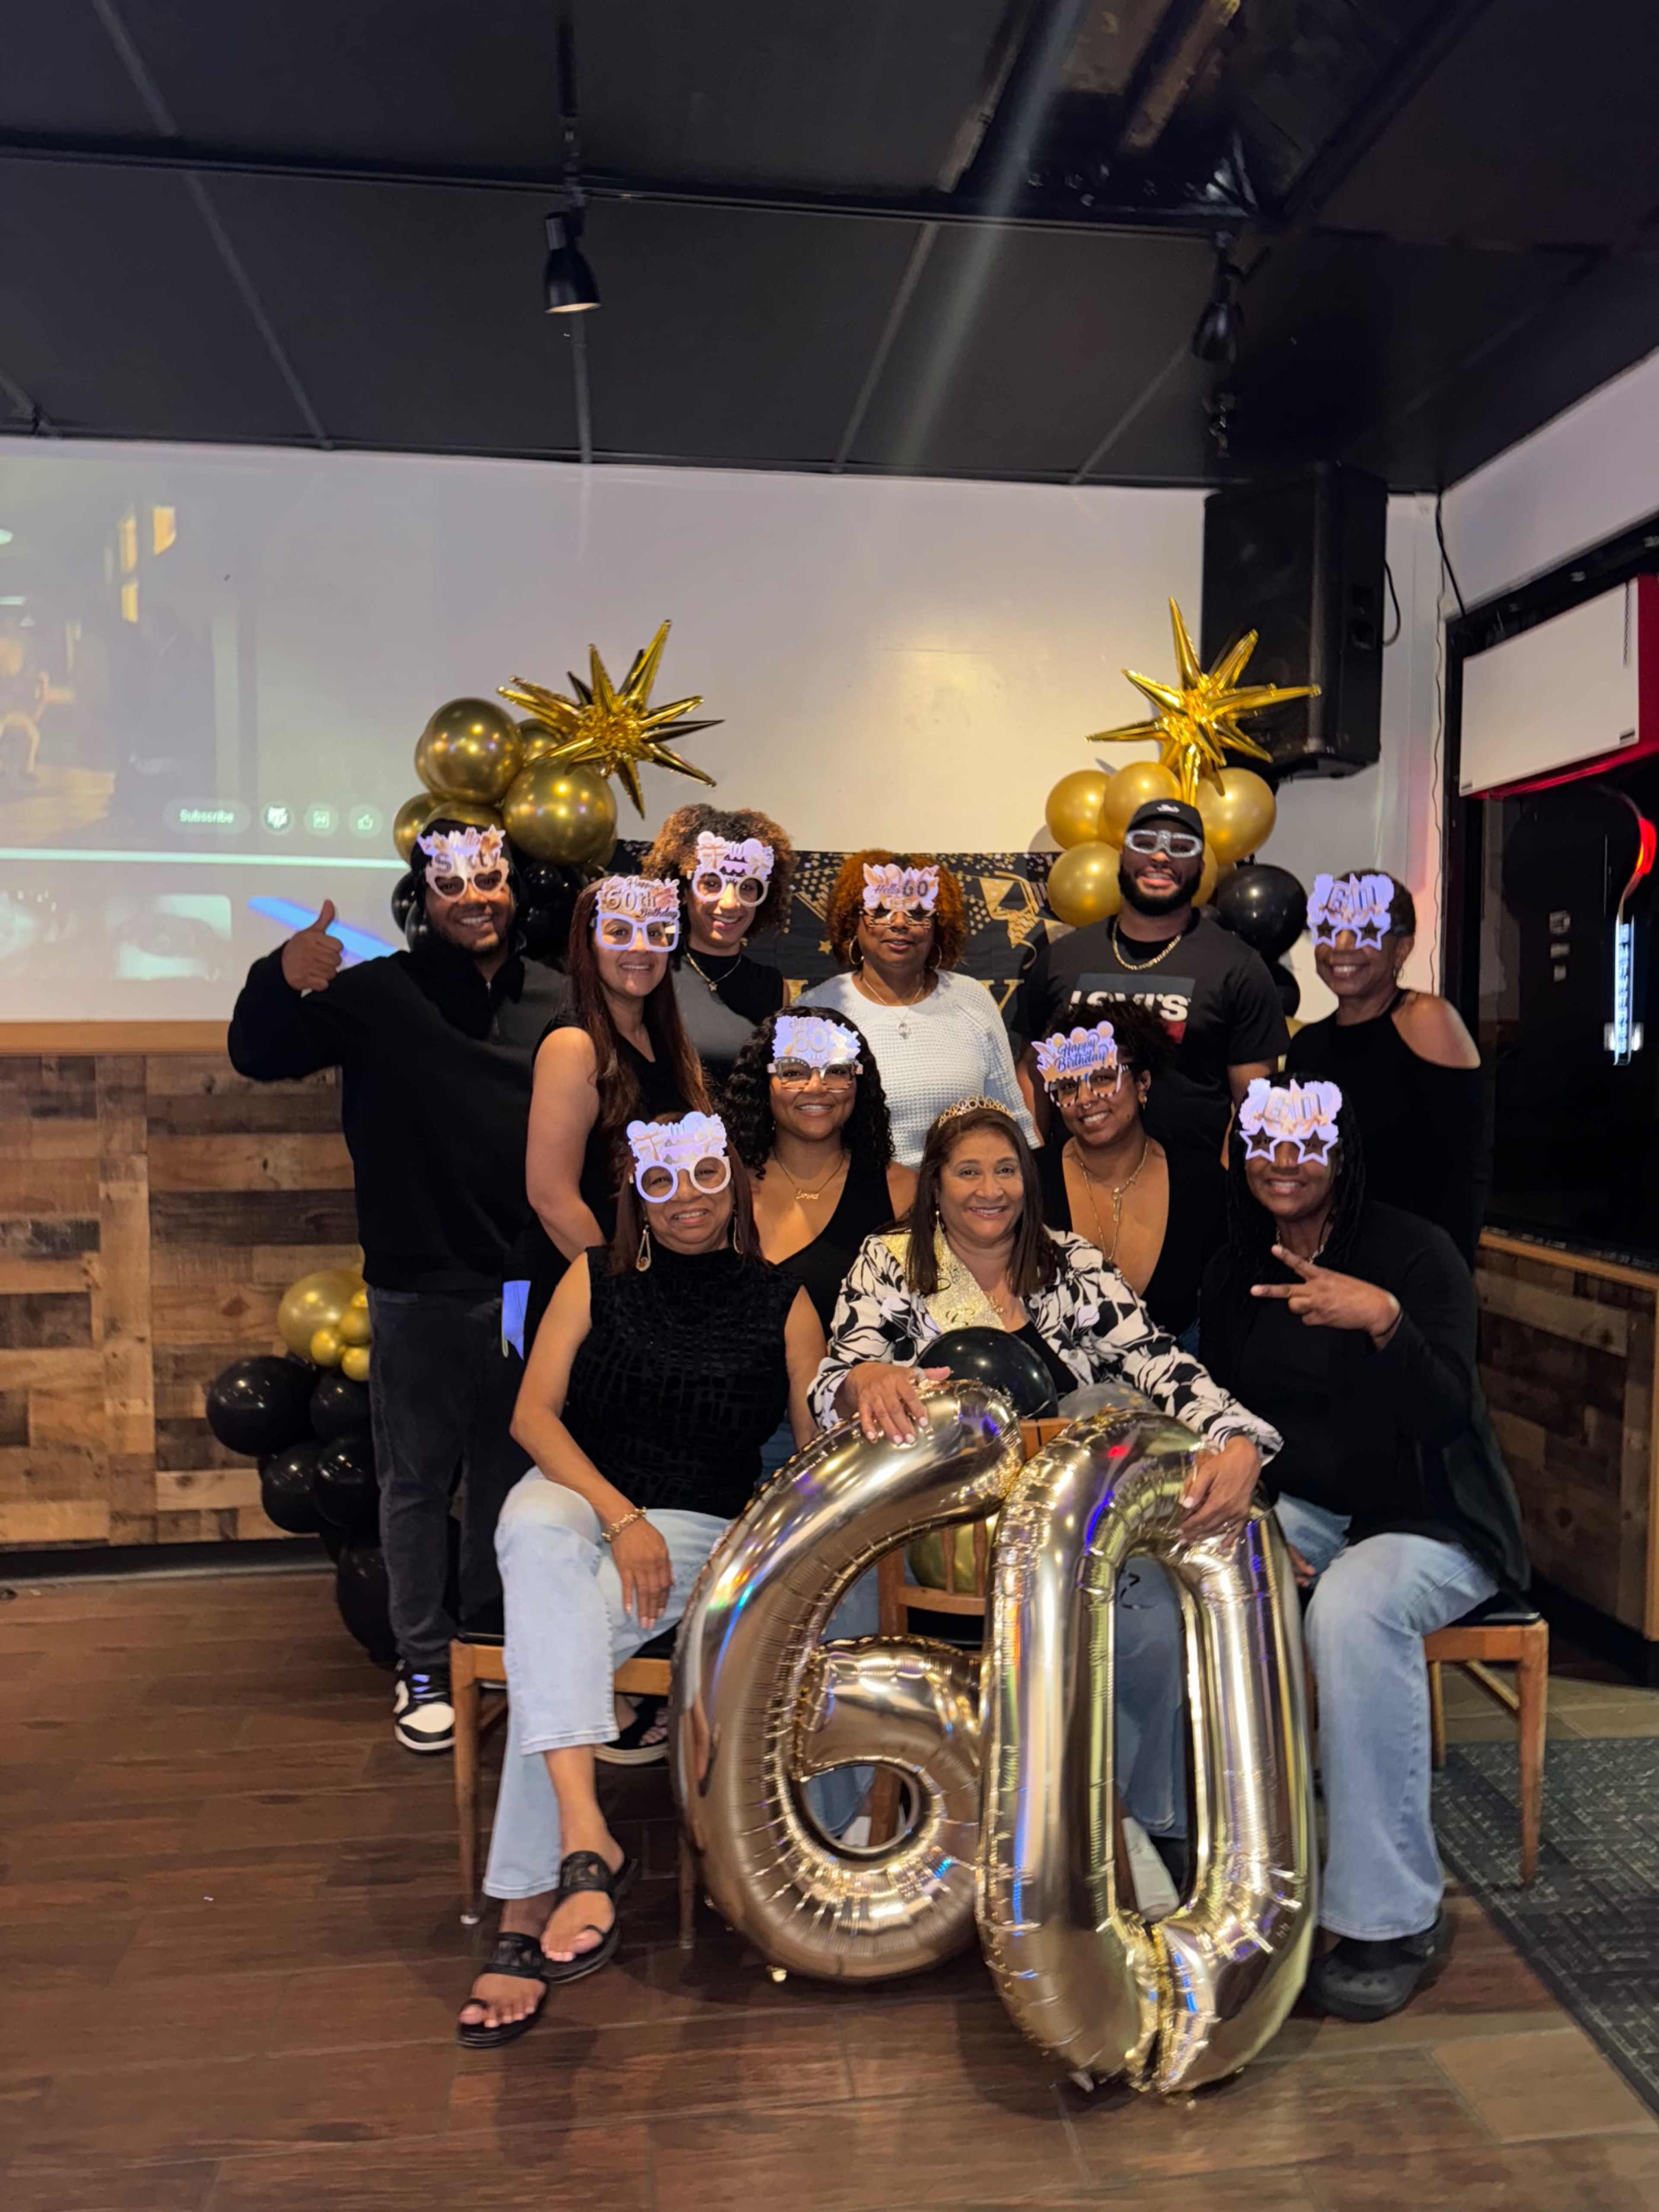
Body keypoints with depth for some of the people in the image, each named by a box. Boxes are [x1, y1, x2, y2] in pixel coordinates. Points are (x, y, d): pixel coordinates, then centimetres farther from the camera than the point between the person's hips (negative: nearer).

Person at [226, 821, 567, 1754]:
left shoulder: (560, 1003, 2)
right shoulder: (379, 993, -3)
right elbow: (256, 1057, -12)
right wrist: (282, 979, -32)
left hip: (528, 1287, 2)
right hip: (418, 1290, -2)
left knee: (510, 1476, 14)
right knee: (418, 1481, 9)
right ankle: (425, 1667, 24)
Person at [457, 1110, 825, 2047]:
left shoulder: (783, 1303, 9)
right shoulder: (596, 1279, 10)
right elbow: (533, 1415, 1)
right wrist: (620, 1516, -14)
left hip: (700, 1526, -1)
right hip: (570, 1493, 1)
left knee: (558, 1637, -30)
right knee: (539, 1540, -36)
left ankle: (526, 1915, -22)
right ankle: (587, 1839, -43)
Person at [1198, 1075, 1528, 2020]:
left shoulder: (1415, 1250, -12)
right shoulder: (1236, 1270, 5)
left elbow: (1446, 1418, -22)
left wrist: (1385, 1321, -40)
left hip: (1433, 1521, -5)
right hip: (1304, 1509, 5)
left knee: (1353, 1608, -36)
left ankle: (1395, 1921, -21)